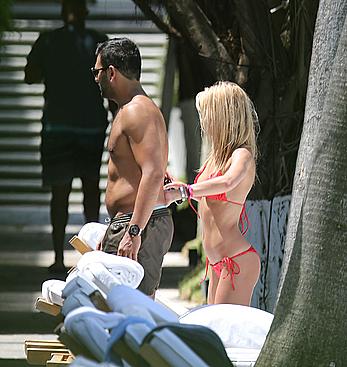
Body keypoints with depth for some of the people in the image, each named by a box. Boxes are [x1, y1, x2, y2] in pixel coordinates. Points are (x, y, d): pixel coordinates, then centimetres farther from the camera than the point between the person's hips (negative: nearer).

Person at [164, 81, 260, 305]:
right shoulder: (216, 156, 13)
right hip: (218, 262, 9)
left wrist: (182, 192, -34)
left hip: (237, 261, -9)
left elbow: (227, 182, -34)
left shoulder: (242, 155, -11)